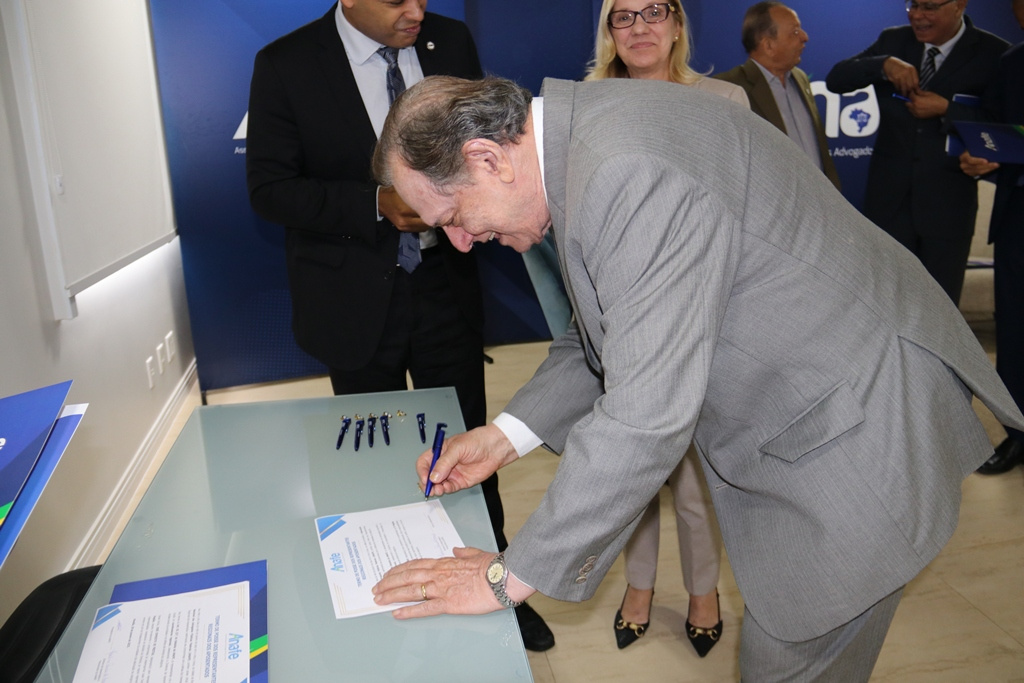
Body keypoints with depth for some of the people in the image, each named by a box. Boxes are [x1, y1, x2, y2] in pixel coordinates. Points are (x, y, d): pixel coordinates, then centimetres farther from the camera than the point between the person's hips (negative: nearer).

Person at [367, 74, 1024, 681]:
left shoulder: (631, 171, -32)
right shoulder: (584, 138, 1)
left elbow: (645, 418, -33)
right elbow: (607, 332, 11)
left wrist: (511, 576, -22)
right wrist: (506, 435, 1)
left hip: (859, 427, -9)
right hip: (793, 408, 9)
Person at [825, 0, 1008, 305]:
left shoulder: (993, 54, -4)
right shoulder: (893, 40, 6)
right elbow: (835, 80, -2)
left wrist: (946, 110, -18)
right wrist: (883, 65, -18)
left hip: (948, 203, -2)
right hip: (889, 198, 2)